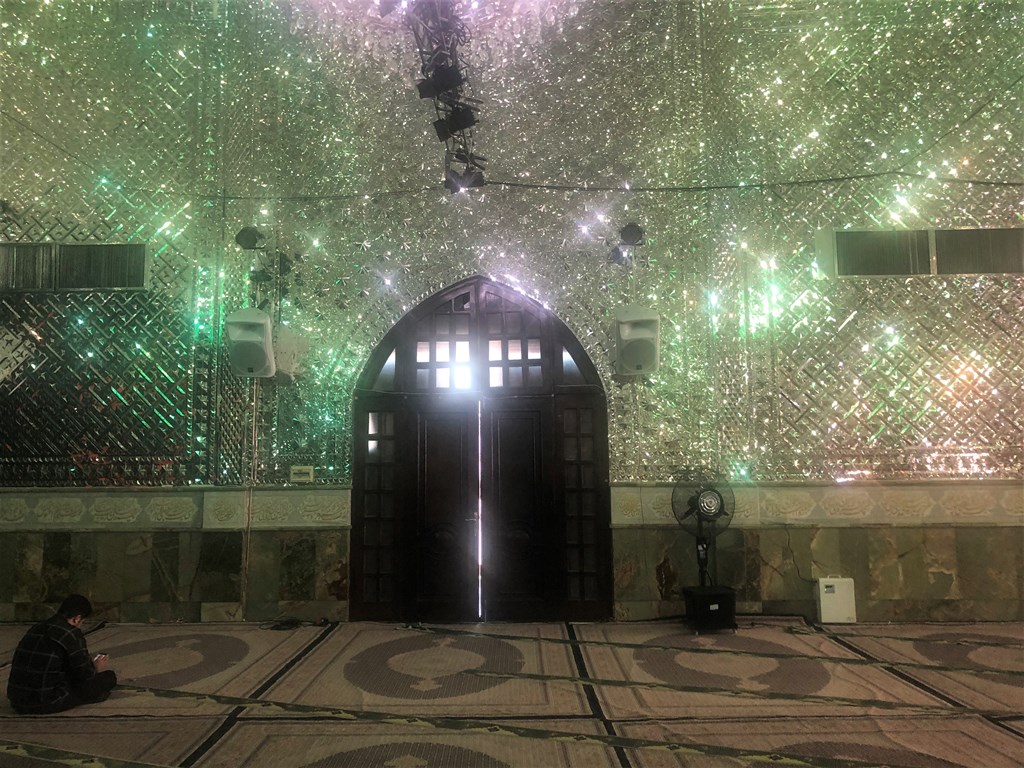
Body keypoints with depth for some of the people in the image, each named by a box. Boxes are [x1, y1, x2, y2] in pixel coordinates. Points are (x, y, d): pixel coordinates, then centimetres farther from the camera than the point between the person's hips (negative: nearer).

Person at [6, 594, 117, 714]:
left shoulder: (36, 629, 13)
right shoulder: (71, 634, -13)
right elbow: (86, 675, -10)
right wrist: (97, 669, 14)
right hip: (47, 704, -9)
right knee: (109, 677, -2)